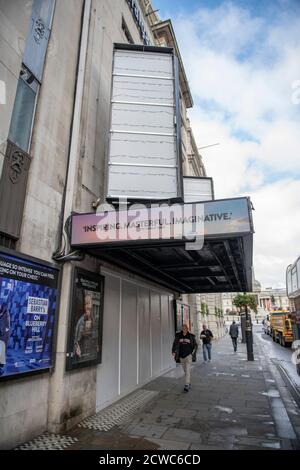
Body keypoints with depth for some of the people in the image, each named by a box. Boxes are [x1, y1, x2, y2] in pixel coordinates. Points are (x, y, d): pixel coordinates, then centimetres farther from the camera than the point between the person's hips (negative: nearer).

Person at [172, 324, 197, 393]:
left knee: (187, 371, -9)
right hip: (181, 356, 3)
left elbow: (195, 345, 7)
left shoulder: (191, 336, -4)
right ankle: (189, 383, 34)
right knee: (185, 371, 15)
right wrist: (173, 352, -11)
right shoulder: (178, 336, -2)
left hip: (188, 355, -3)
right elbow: (175, 344, 2)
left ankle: (186, 386, -5)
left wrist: (193, 352, -3)